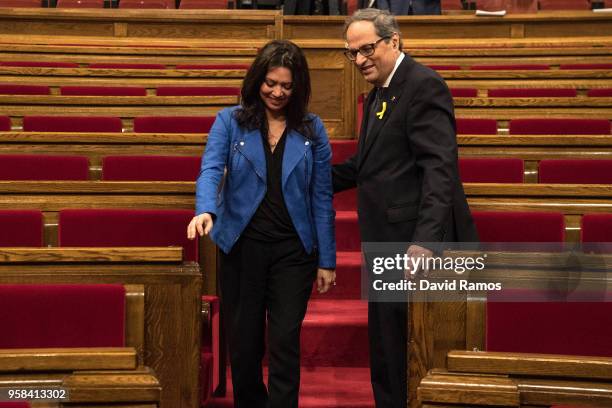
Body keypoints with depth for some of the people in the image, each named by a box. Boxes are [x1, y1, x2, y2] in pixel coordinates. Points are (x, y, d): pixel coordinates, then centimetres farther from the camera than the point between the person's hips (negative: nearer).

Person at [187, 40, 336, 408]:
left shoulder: (312, 129, 3)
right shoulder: (230, 122, 1)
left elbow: (322, 198, 3)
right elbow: (211, 170, -14)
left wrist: (326, 260, 2)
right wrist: (206, 211, -35)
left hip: (293, 250, 0)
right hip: (242, 246, 1)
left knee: (285, 343, -6)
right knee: (243, 343, 9)